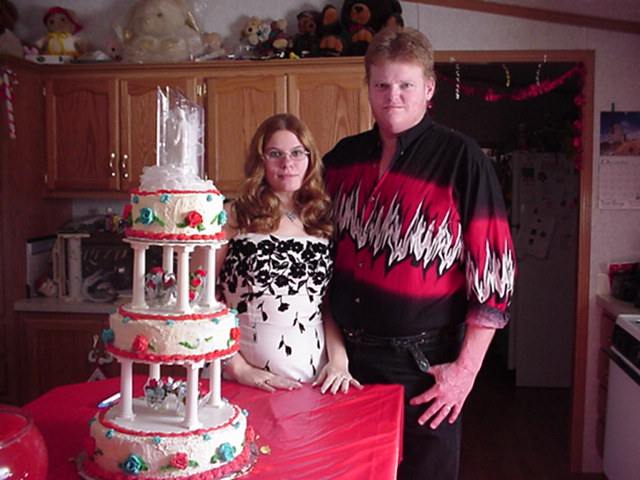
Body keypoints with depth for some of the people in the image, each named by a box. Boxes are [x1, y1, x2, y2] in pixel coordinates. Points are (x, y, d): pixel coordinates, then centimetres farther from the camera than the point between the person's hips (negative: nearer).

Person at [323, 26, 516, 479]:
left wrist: (466, 368, -14)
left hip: (424, 363, -4)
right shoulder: (344, 157, 5)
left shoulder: (460, 159, -9)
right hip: (346, 355, 5)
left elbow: (493, 271, -11)